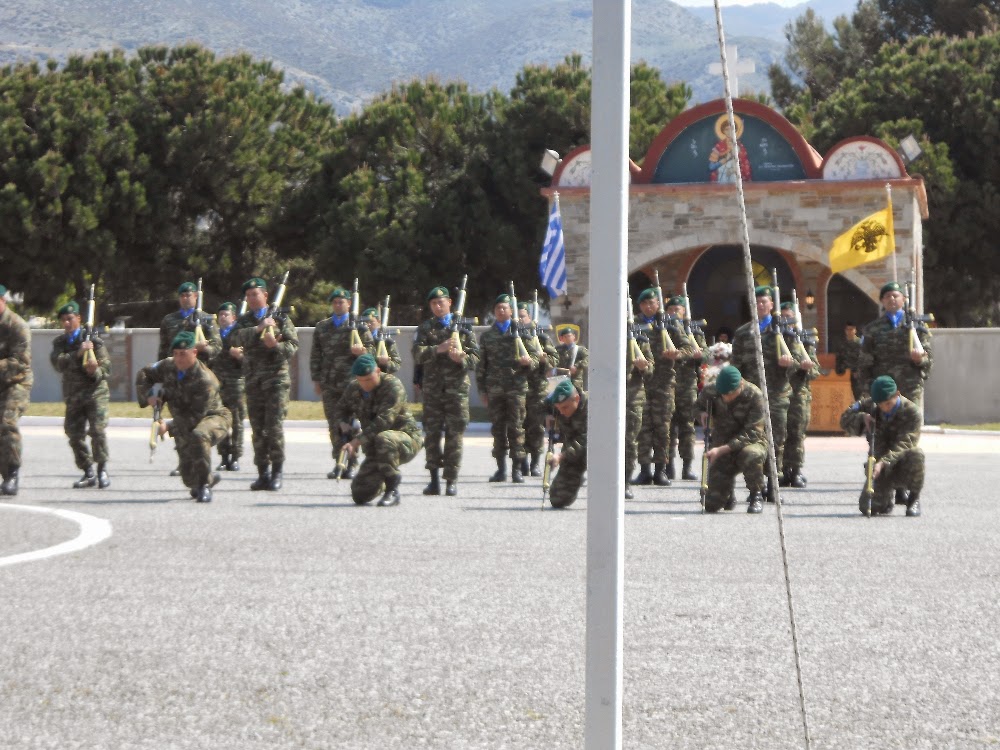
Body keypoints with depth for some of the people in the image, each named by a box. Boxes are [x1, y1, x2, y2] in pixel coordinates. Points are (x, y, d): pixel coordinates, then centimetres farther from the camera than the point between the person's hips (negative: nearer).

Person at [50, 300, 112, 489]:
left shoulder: (93, 340, -5)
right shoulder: (59, 342, 6)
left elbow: (106, 369, -7)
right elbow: (58, 363, -13)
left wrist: (96, 371, -29)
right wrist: (78, 353, -25)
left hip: (95, 392, -4)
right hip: (73, 396, 4)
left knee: (98, 430, -17)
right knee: (74, 435, 3)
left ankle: (102, 470, -5)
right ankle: (88, 473, 16)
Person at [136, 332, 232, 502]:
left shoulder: (205, 380, -31)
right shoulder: (168, 366, -11)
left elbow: (196, 417, -30)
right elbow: (143, 374, 5)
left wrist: (169, 426, -31)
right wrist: (149, 395, -13)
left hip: (213, 417, -6)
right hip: (185, 423, 6)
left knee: (198, 436, -43)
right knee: (189, 477, 6)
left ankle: (204, 485, -29)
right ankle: (209, 478, 44)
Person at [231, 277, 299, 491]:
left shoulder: (280, 319, 5)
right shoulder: (244, 321, 13)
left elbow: (293, 346, -1)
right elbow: (237, 338, -8)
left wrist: (275, 345, -19)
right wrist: (259, 329, -19)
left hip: (276, 379, -4)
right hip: (253, 382, 4)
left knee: (274, 426, -10)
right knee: (257, 429, 4)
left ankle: (277, 472, -3)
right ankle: (263, 473, 9)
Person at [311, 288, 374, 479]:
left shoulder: (358, 325, 6)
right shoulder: (322, 327, 14)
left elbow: (371, 348, 8)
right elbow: (315, 355, 15)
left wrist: (362, 351, -15)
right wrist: (316, 379, 8)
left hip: (351, 382, -3)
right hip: (329, 384, 3)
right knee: (334, 425, 3)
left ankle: (351, 465, 0)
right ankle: (338, 463, 9)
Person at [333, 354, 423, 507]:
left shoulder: (392, 386, -20)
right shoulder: (353, 388, 2)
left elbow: (384, 420, -31)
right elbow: (340, 410, 21)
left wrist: (358, 440, -36)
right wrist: (343, 423, -4)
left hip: (406, 440, -6)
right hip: (375, 450, 6)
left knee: (383, 439, -41)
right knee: (360, 495, -5)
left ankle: (392, 492, -28)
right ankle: (382, 483, 31)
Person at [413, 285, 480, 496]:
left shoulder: (463, 328, 9)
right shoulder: (425, 328, 10)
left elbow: (475, 357, 5)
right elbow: (418, 354, -5)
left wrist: (461, 358, -16)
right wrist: (439, 349, -20)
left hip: (457, 388, -1)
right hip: (432, 389, 1)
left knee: (454, 435, -3)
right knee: (432, 434, 2)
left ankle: (451, 481, 1)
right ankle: (434, 480, 8)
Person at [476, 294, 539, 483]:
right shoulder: (487, 336, 13)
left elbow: (535, 356, 8)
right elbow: (481, 365, 15)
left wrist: (529, 361, -15)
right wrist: (482, 389, 10)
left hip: (516, 387, -2)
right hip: (494, 388, 2)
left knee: (516, 428, -4)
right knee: (498, 429, 4)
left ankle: (517, 469, -1)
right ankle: (501, 469, 10)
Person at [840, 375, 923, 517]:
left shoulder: (912, 412, -17)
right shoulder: (869, 405, -2)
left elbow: (904, 445, -27)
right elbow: (845, 420, 0)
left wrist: (883, 462, -42)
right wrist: (862, 417, -22)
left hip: (902, 467, -3)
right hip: (881, 468, 3)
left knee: (916, 455, -38)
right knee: (869, 507, -17)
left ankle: (914, 499, -12)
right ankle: (888, 496, 23)